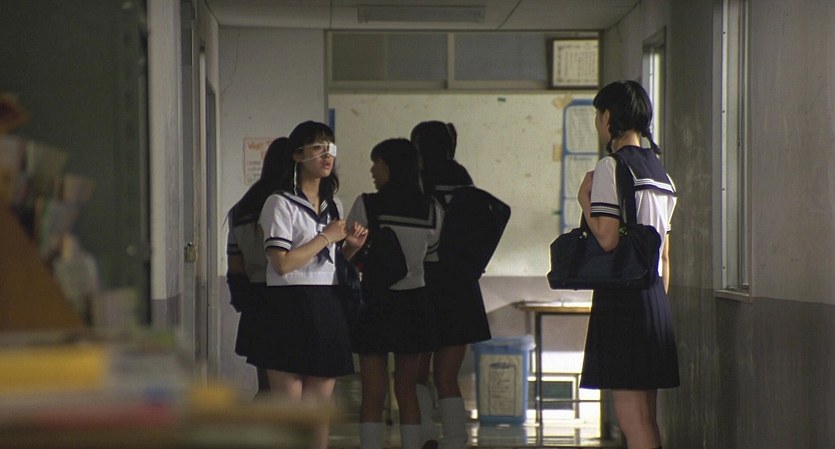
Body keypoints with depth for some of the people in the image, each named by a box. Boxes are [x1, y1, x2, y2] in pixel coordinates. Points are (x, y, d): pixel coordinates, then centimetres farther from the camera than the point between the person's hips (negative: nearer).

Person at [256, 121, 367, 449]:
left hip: (327, 308, 7)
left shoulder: (334, 206, 16)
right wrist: (326, 237, -11)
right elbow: (282, 263, -17)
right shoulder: (280, 203, -7)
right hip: (290, 307, -7)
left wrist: (351, 246, 6)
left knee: (320, 406, 9)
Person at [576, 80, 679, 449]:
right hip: (656, 296, 9)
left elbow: (607, 238, -19)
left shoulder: (611, 167, -9)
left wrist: (584, 200, -3)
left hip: (621, 296, -8)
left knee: (632, 419, -8)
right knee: (646, 417, 12)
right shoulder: (660, 172, 16)